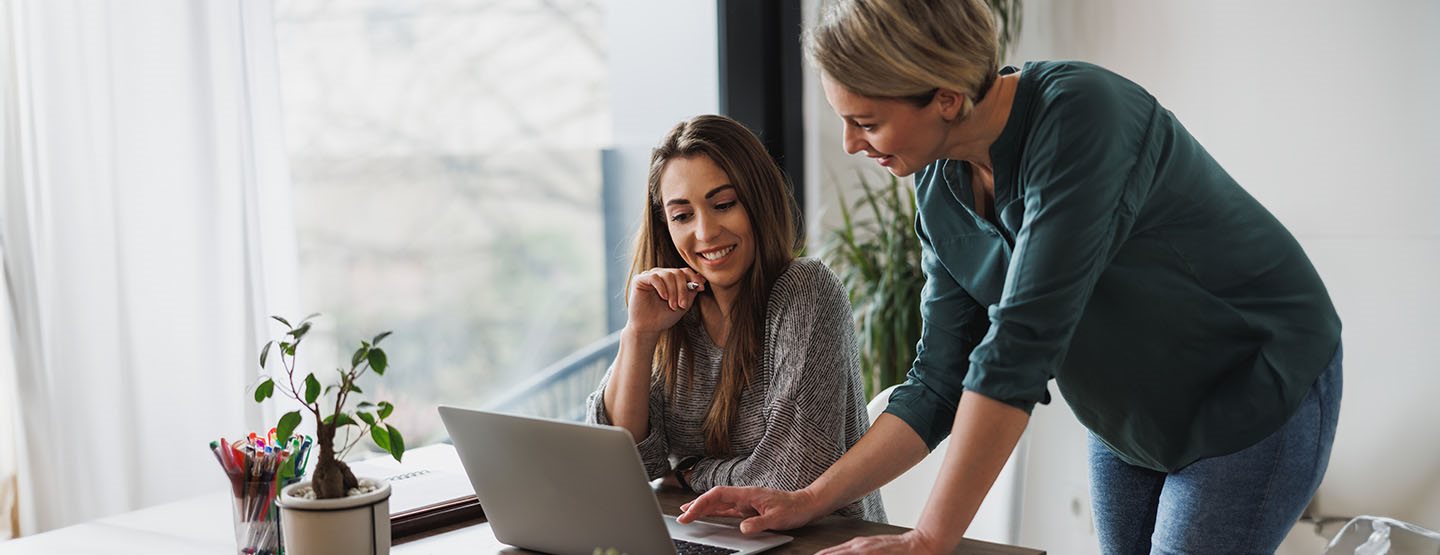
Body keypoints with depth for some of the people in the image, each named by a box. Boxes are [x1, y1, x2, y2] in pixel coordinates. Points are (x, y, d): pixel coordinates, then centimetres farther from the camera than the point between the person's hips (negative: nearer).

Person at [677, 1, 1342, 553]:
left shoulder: (1078, 116, -31)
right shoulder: (940, 186, -8)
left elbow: (1019, 345, -35)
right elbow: (940, 382, -3)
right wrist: (808, 502, -10)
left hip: (1256, 397, -6)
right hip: (1131, 420, 7)